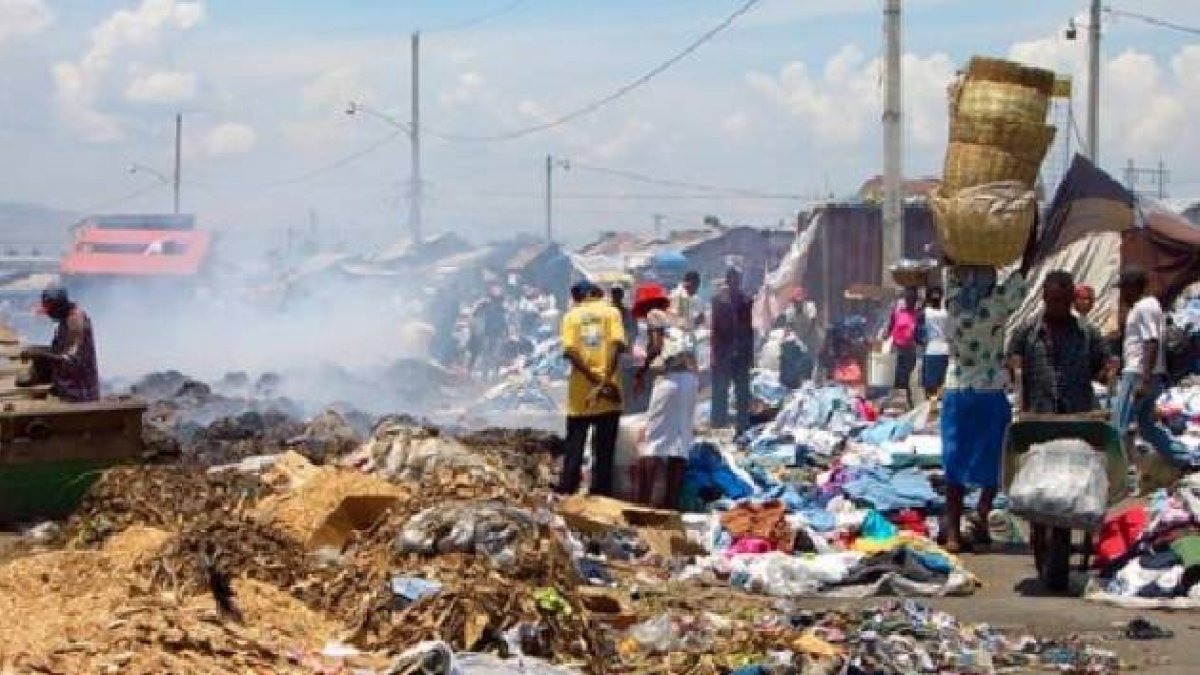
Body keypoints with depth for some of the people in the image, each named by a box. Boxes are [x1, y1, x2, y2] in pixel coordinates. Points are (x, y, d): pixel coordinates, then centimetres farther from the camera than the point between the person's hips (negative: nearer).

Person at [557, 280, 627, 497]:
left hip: (580, 391, 1)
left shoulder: (572, 315, 7)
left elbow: (569, 351, -7)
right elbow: (618, 344, -11)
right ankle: (601, 494, 2)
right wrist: (606, 379, -14)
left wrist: (594, 379, -10)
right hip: (608, 390, -1)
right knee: (604, 450, 4)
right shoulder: (611, 312, 5)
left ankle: (565, 494, 2)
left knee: (574, 448, 7)